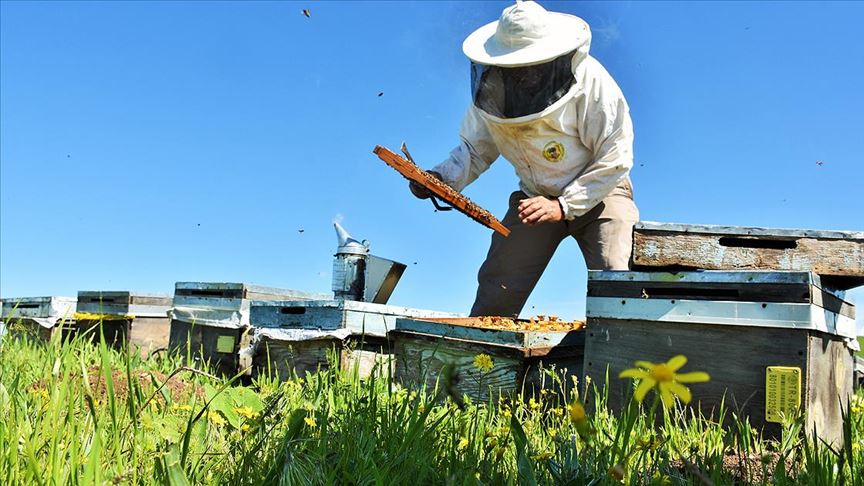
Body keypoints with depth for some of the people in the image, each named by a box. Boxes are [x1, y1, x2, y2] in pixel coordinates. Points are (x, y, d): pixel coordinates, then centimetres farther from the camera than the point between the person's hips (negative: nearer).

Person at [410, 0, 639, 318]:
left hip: (599, 193, -3)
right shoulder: (491, 88, -14)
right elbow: (476, 148, -1)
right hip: (536, 196, 3)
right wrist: (445, 177, -21)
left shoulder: (589, 81, -25)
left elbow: (615, 158, -21)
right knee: (496, 290, -1)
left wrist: (563, 206, -27)